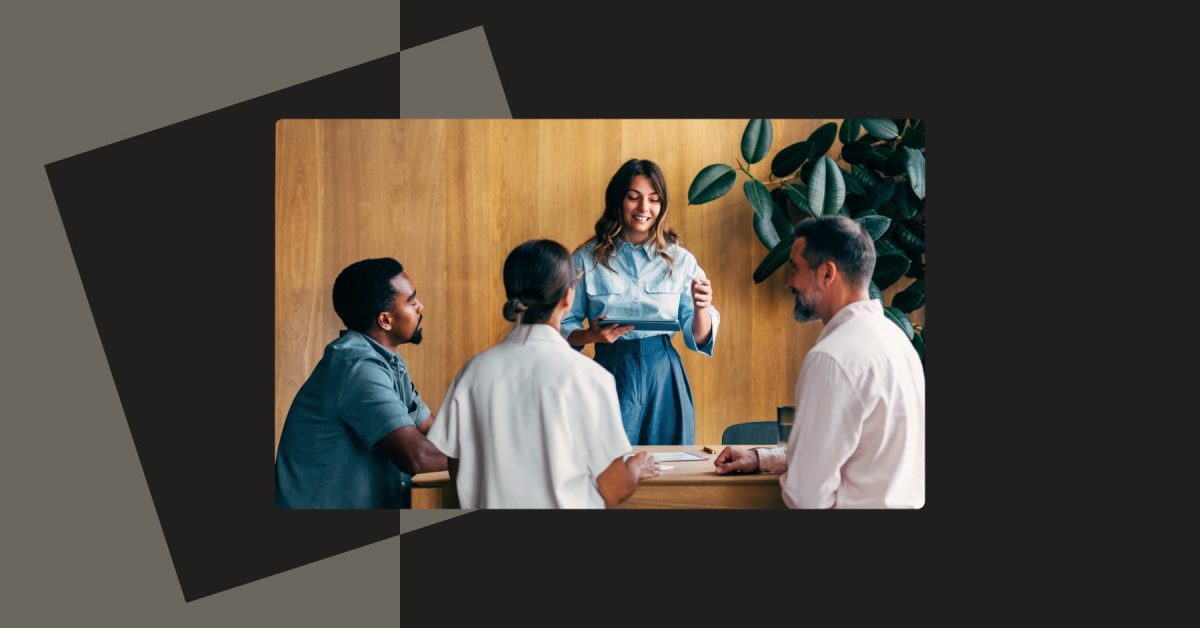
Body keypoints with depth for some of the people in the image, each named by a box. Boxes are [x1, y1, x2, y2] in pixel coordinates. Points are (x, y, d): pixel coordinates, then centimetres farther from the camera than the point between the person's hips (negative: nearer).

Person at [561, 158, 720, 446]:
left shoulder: (680, 260, 4)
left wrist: (701, 307, -16)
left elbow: (698, 338, 3)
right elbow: (564, 328, 3)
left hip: (663, 376, 1)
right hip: (610, 374, -1)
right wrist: (592, 335, -16)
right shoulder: (587, 259, 1)